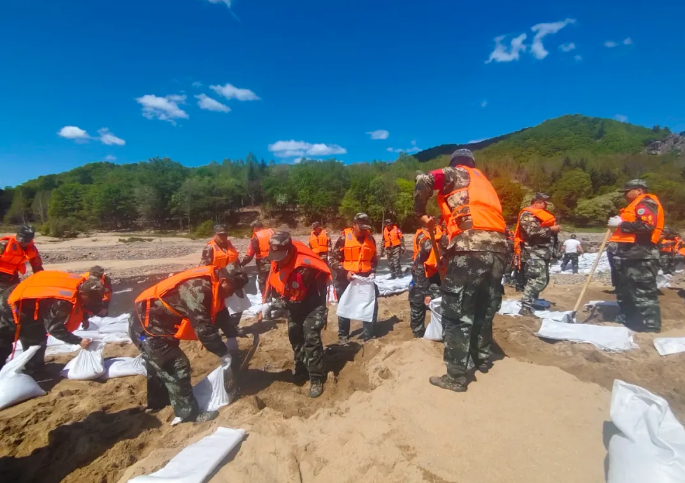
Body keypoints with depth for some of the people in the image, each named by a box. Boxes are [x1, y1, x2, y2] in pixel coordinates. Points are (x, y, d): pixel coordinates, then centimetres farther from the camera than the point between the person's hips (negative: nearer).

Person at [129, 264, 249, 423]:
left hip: (151, 325, 10)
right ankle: (188, 413, 9)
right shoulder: (198, 289, -33)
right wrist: (223, 353, -20)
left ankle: (157, 402, 47)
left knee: (160, 365, 26)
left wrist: (233, 336, 9)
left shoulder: (210, 283, -2)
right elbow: (204, 329, -32)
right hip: (147, 329, -10)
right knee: (177, 368, -5)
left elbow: (220, 313, 12)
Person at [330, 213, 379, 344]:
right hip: (346, 279, -3)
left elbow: (374, 259, 15)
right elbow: (334, 259, -10)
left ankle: (368, 334, 25)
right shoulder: (344, 238, -11)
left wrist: (372, 271, -1)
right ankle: (343, 336, 28)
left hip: (365, 278, 4)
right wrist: (345, 272, -21)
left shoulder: (370, 239, 3)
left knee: (372, 305, 6)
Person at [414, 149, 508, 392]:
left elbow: (424, 181, -10)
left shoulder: (455, 173, 12)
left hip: (471, 248, -7)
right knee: (485, 309, 21)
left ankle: (456, 377, 6)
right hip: (498, 249, 8)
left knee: (456, 313, 0)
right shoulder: (483, 180, 32)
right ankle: (482, 359, 38)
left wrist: (421, 214, 5)